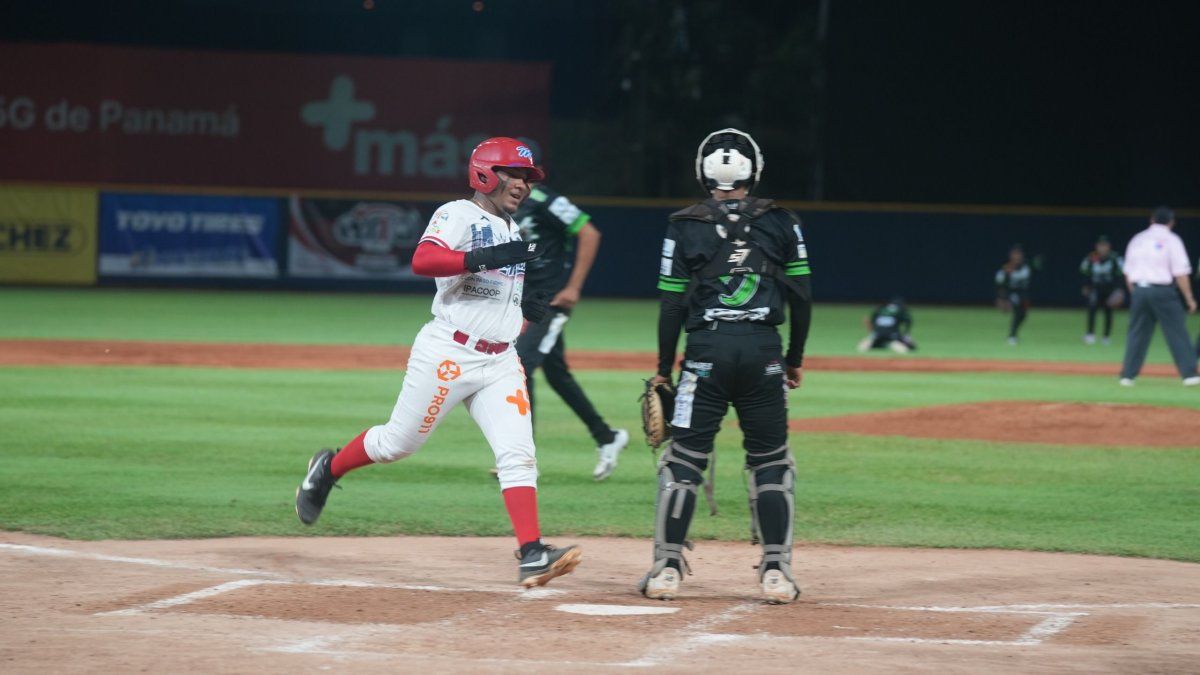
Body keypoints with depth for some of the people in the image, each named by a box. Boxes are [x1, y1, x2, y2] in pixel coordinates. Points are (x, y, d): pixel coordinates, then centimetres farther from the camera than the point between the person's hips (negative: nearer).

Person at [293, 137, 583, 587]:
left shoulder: (512, 232, 19)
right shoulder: (458, 215, -8)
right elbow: (423, 262, -25)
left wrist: (528, 307, 12)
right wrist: (489, 257, -32)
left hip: (500, 361, 7)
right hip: (448, 355, -7)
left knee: (518, 455, -9)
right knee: (399, 442, 4)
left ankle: (531, 557, -16)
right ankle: (328, 470, 31)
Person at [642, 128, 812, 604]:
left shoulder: (685, 227, 1)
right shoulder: (781, 222, 5)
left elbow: (672, 304, 1)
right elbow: (801, 297, 6)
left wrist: (664, 369, 9)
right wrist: (795, 359, 17)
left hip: (707, 350, -1)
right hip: (764, 350, 1)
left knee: (684, 458, 5)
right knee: (770, 461, 9)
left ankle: (667, 568, 2)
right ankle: (776, 571, 4)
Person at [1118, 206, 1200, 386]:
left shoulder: (1137, 239, 12)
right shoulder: (1171, 240, -4)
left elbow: (1128, 272, 13)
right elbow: (1180, 273, -9)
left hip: (1139, 290, 4)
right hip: (1163, 290, -4)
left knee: (1137, 334, 10)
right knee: (1177, 333, -1)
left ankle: (1127, 376, 8)